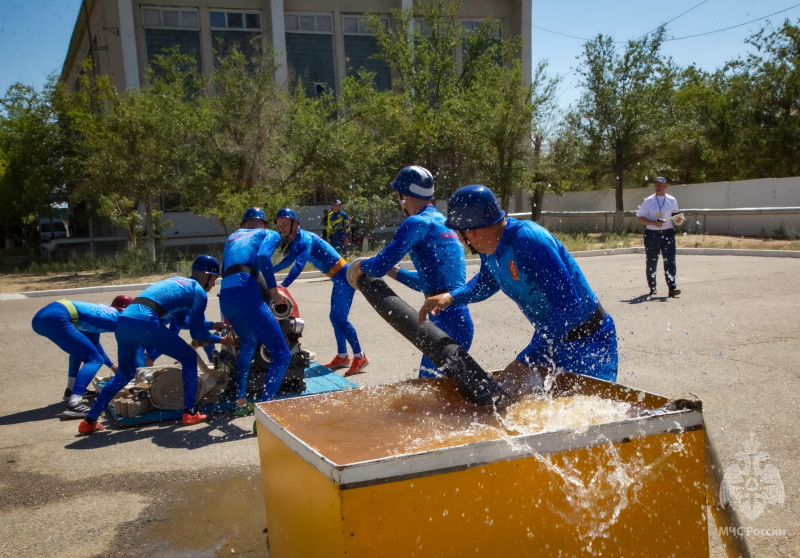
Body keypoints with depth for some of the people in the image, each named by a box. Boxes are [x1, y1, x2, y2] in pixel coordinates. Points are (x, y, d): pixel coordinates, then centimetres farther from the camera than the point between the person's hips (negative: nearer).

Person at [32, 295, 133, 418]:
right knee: (94, 359, -6)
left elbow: (94, 343, 43)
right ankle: (73, 405, -22)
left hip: (41, 316, 10)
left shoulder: (101, 311, 30)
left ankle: (71, 390, 30)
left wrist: (111, 365, 52)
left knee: (80, 347, 31)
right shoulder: (118, 318, 8)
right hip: (55, 319, -10)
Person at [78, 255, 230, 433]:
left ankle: (90, 421, 26)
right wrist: (220, 340, 22)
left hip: (122, 321, 8)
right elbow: (197, 332, 8)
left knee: (125, 373, 27)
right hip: (145, 324, -8)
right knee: (189, 358, 11)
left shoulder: (177, 281, 31)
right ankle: (189, 413, 8)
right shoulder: (199, 292, 9)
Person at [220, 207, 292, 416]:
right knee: (281, 354, -5)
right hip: (246, 293, -7)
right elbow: (263, 256, -8)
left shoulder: (232, 237, 33)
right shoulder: (270, 234, 15)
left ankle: (240, 401, 33)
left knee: (248, 343, 32)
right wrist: (274, 291, -3)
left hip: (225, 296, 7)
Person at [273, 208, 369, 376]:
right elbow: (287, 261, 26)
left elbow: (298, 266, -32)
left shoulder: (304, 239, -19)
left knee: (340, 319, -11)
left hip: (344, 277, -10)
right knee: (335, 318, 14)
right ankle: (342, 356, 23)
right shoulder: (296, 242, 11)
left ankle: (360, 357, -4)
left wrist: (281, 287, -38)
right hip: (338, 278, 10)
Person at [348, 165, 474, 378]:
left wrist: (361, 265, 6)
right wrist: (395, 272, 25)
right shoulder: (446, 224, 19)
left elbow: (379, 266, -14)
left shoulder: (418, 223, -9)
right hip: (461, 320, 9)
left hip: (446, 324, -9)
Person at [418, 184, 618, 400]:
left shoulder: (528, 240, -31)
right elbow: (487, 282, 19)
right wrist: (451, 297, -1)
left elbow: (569, 307, -35)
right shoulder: (489, 246, -5)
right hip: (548, 336, 8)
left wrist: (525, 361, -35)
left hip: (588, 339, -8)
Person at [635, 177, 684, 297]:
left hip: (668, 234, 1)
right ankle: (652, 287, 20)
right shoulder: (648, 201, 0)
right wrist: (653, 223, -15)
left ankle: (672, 288, -13)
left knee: (670, 261, -9)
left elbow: (675, 215, 18)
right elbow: (638, 218, -1)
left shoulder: (672, 201, 7)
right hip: (652, 235, -1)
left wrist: (678, 219, -6)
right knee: (651, 262, 6)